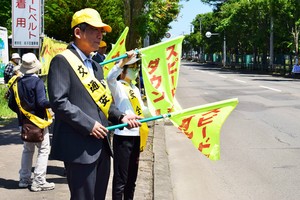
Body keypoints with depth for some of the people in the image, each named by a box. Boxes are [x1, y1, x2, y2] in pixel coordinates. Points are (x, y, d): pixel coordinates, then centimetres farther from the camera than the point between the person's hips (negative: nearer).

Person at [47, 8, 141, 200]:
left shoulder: (95, 65, 20)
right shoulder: (63, 61, -8)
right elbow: (59, 101, -17)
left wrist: (121, 117, 6)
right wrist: (89, 125, -19)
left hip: (101, 145, 9)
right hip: (80, 146, -9)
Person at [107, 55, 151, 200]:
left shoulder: (135, 89, 17)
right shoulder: (117, 86, -5)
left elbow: (142, 110, 22)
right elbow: (110, 78, -28)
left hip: (136, 135, 8)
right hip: (123, 136, -7)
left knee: (132, 177, 15)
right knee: (120, 178, -5)